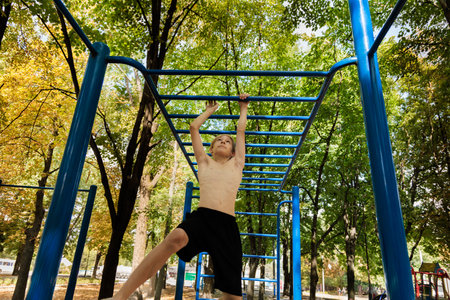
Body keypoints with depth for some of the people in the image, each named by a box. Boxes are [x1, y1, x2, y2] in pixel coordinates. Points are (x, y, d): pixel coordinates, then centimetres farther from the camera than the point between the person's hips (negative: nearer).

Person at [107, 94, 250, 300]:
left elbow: (241, 131, 30)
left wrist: (243, 108, 44)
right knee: (177, 237, -35)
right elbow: (193, 127, 29)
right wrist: (209, 111, 44)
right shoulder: (204, 162, 24)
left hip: (227, 225, 2)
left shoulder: (236, 164, 24)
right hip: (201, 216, -1)